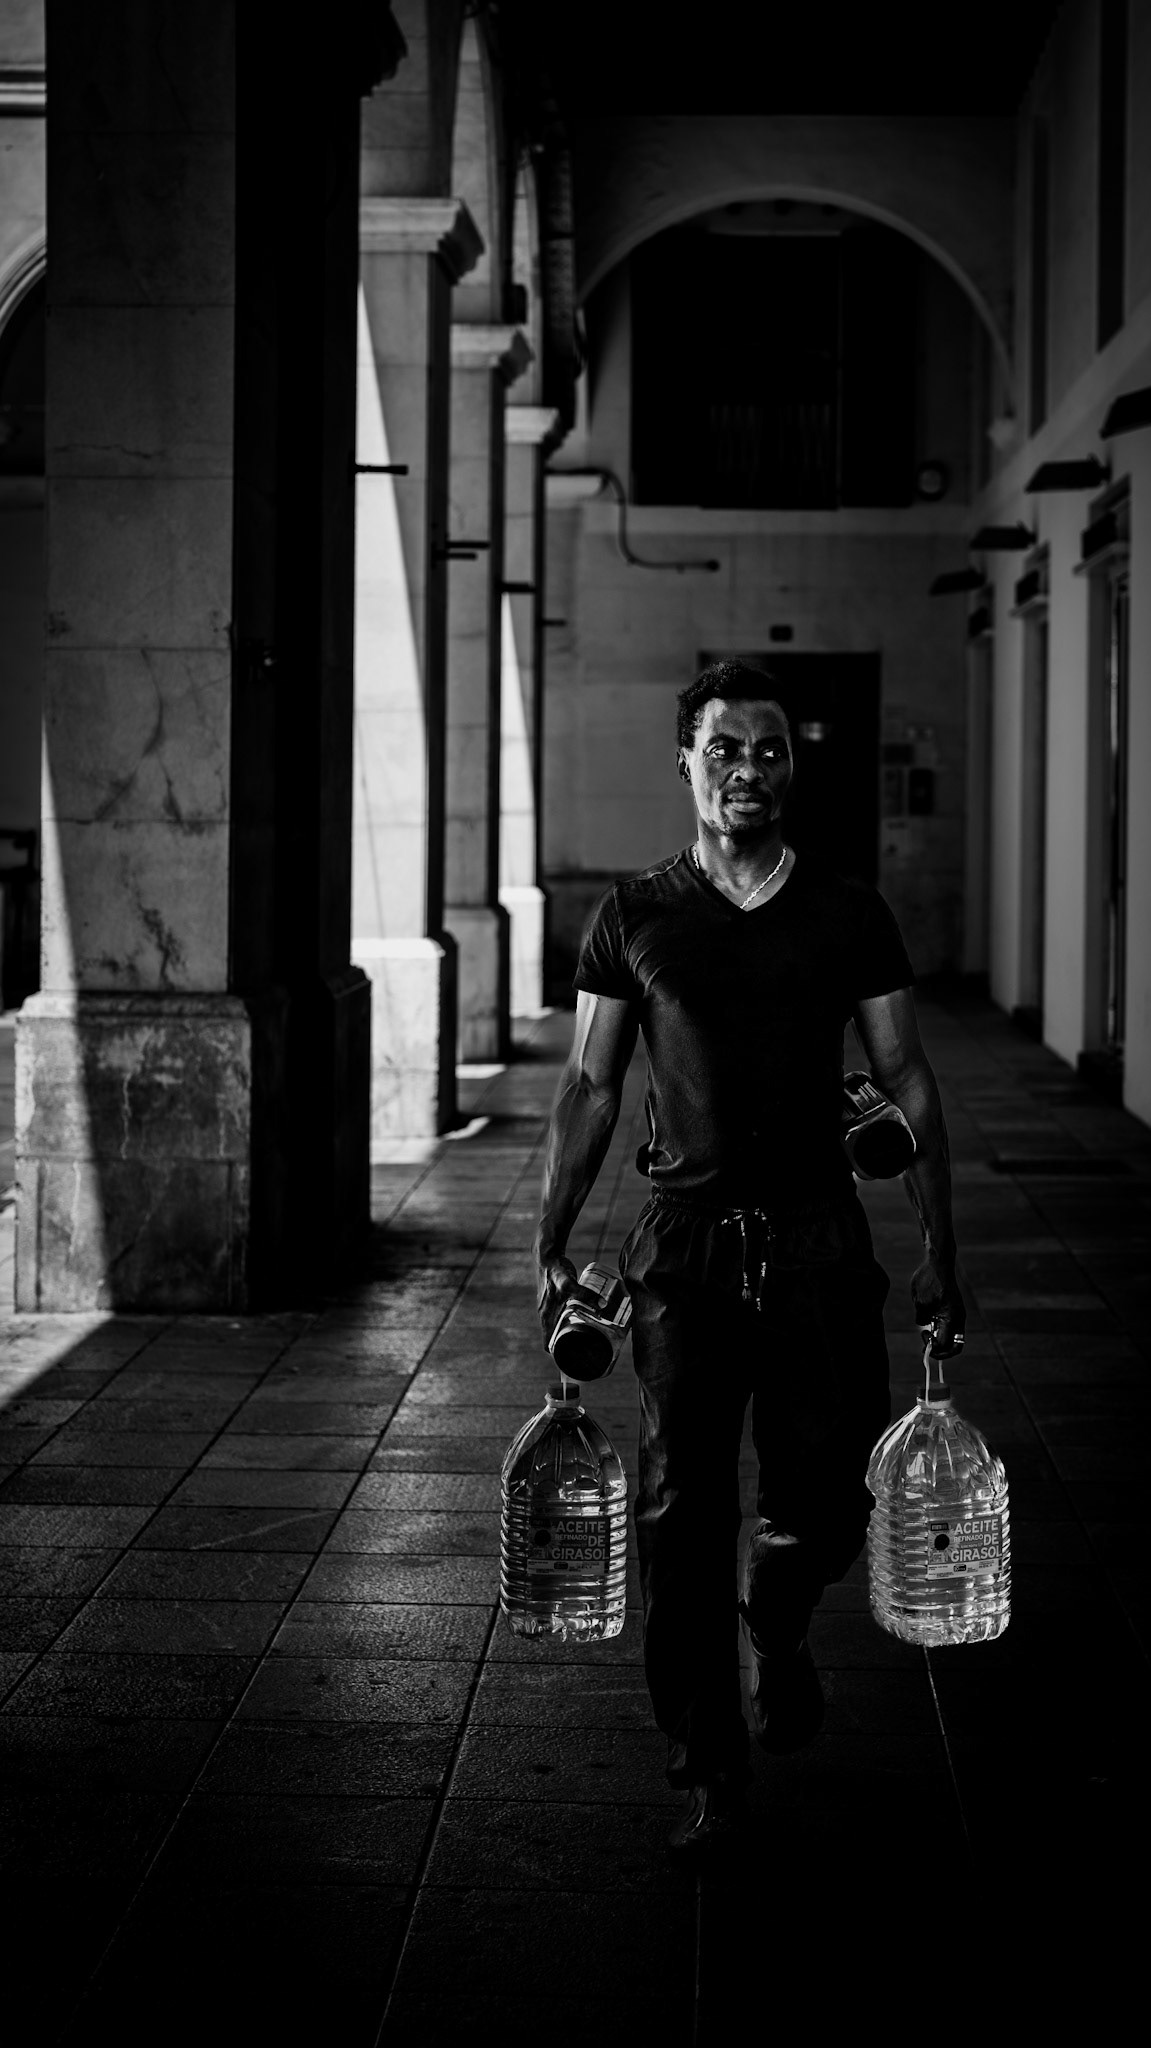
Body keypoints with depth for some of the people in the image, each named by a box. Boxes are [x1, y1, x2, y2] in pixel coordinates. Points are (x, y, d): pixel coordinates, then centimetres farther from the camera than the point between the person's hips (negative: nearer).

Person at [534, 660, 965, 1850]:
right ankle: (706, 1763, 11)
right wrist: (550, 1249, 2)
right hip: (684, 1244, 0)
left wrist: (938, 1250, 1)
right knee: (681, 1515, -1)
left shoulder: (850, 916, 5)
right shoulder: (633, 920, 4)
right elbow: (588, 1088, 7)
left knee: (825, 1502, 2)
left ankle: (776, 1631, 37)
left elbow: (907, 1081, 6)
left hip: (819, 1240, 1)